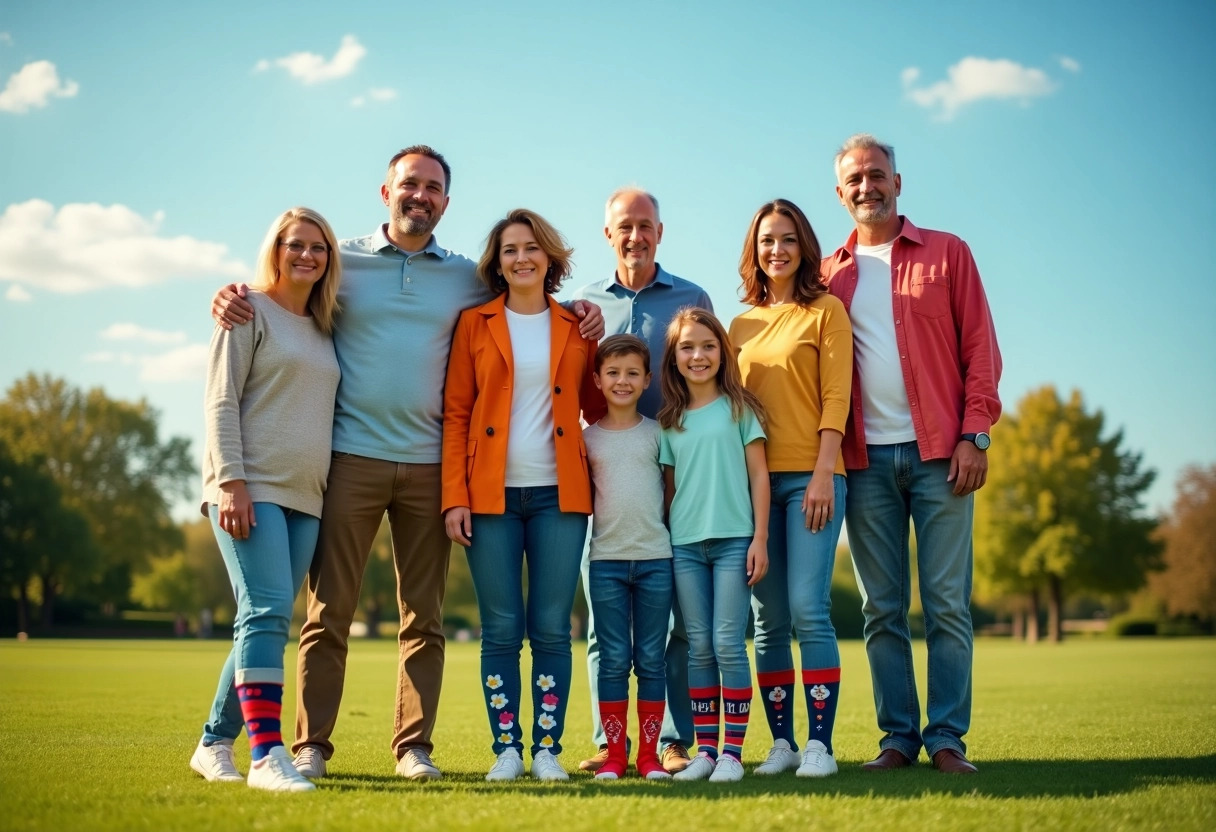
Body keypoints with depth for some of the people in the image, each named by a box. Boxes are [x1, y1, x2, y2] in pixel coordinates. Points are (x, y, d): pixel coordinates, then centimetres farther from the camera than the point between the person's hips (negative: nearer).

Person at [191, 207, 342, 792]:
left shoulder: (324, 328, 19)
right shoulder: (250, 311, 1)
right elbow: (221, 401, -6)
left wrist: (334, 490, 13)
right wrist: (232, 482, -16)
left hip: (305, 497, 7)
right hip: (250, 489, -6)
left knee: (264, 622, 6)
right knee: (266, 613, -17)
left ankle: (215, 743, 16)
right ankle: (266, 755, -21)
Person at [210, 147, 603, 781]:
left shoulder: (468, 278, 12)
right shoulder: (343, 260, 6)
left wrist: (578, 314, 6)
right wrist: (229, 298, -9)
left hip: (429, 465, 2)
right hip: (351, 458, -2)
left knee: (423, 616, 5)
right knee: (329, 610, -1)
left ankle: (414, 746, 13)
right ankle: (310, 746, 6)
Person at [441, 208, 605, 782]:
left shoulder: (576, 327, 10)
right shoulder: (475, 324, 7)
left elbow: (597, 411, 14)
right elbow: (455, 413, 4)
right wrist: (454, 496, -5)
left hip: (559, 495, 1)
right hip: (491, 494, -1)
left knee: (551, 628, 1)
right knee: (501, 631, 1)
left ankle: (548, 750, 9)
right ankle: (506, 750, 10)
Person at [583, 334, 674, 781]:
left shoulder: (658, 433, 6)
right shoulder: (585, 438, 6)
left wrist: (678, 537, 1)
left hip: (656, 558, 0)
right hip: (606, 560, 0)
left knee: (651, 659, 4)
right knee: (614, 660, 2)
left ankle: (649, 754, 10)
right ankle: (614, 753, 10)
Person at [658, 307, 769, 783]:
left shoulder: (738, 408, 3)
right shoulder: (670, 422, 10)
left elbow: (758, 474, 1)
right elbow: (669, 487, 12)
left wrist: (760, 538, -5)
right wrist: (663, 542, 5)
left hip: (733, 540, -3)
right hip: (685, 545, 3)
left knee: (728, 644, -5)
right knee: (698, 647, 5)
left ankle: (732, 751, 1)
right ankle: (704, 749, 11)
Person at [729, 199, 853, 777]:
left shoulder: (826, 310, 4)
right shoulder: (742, 325, 16)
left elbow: (836, 395, -3)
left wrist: (823, 474, -12)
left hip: (810, 477, -4)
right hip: (754, 480, 4)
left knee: (808, 610, -12)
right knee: (768, 621, 4)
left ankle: (820, 743, -6)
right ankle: (781, 742, 11)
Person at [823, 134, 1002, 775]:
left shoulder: (947, 253, 8)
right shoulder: (827, 276, 13)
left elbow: (980, 349, 3)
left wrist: (974, 434, -7)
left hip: (937, 453, -2)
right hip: (865, 459, 2)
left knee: (947, 602, -1)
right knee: (882, 609, 5)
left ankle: (947, 738, 6)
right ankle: (898, 736, 12)